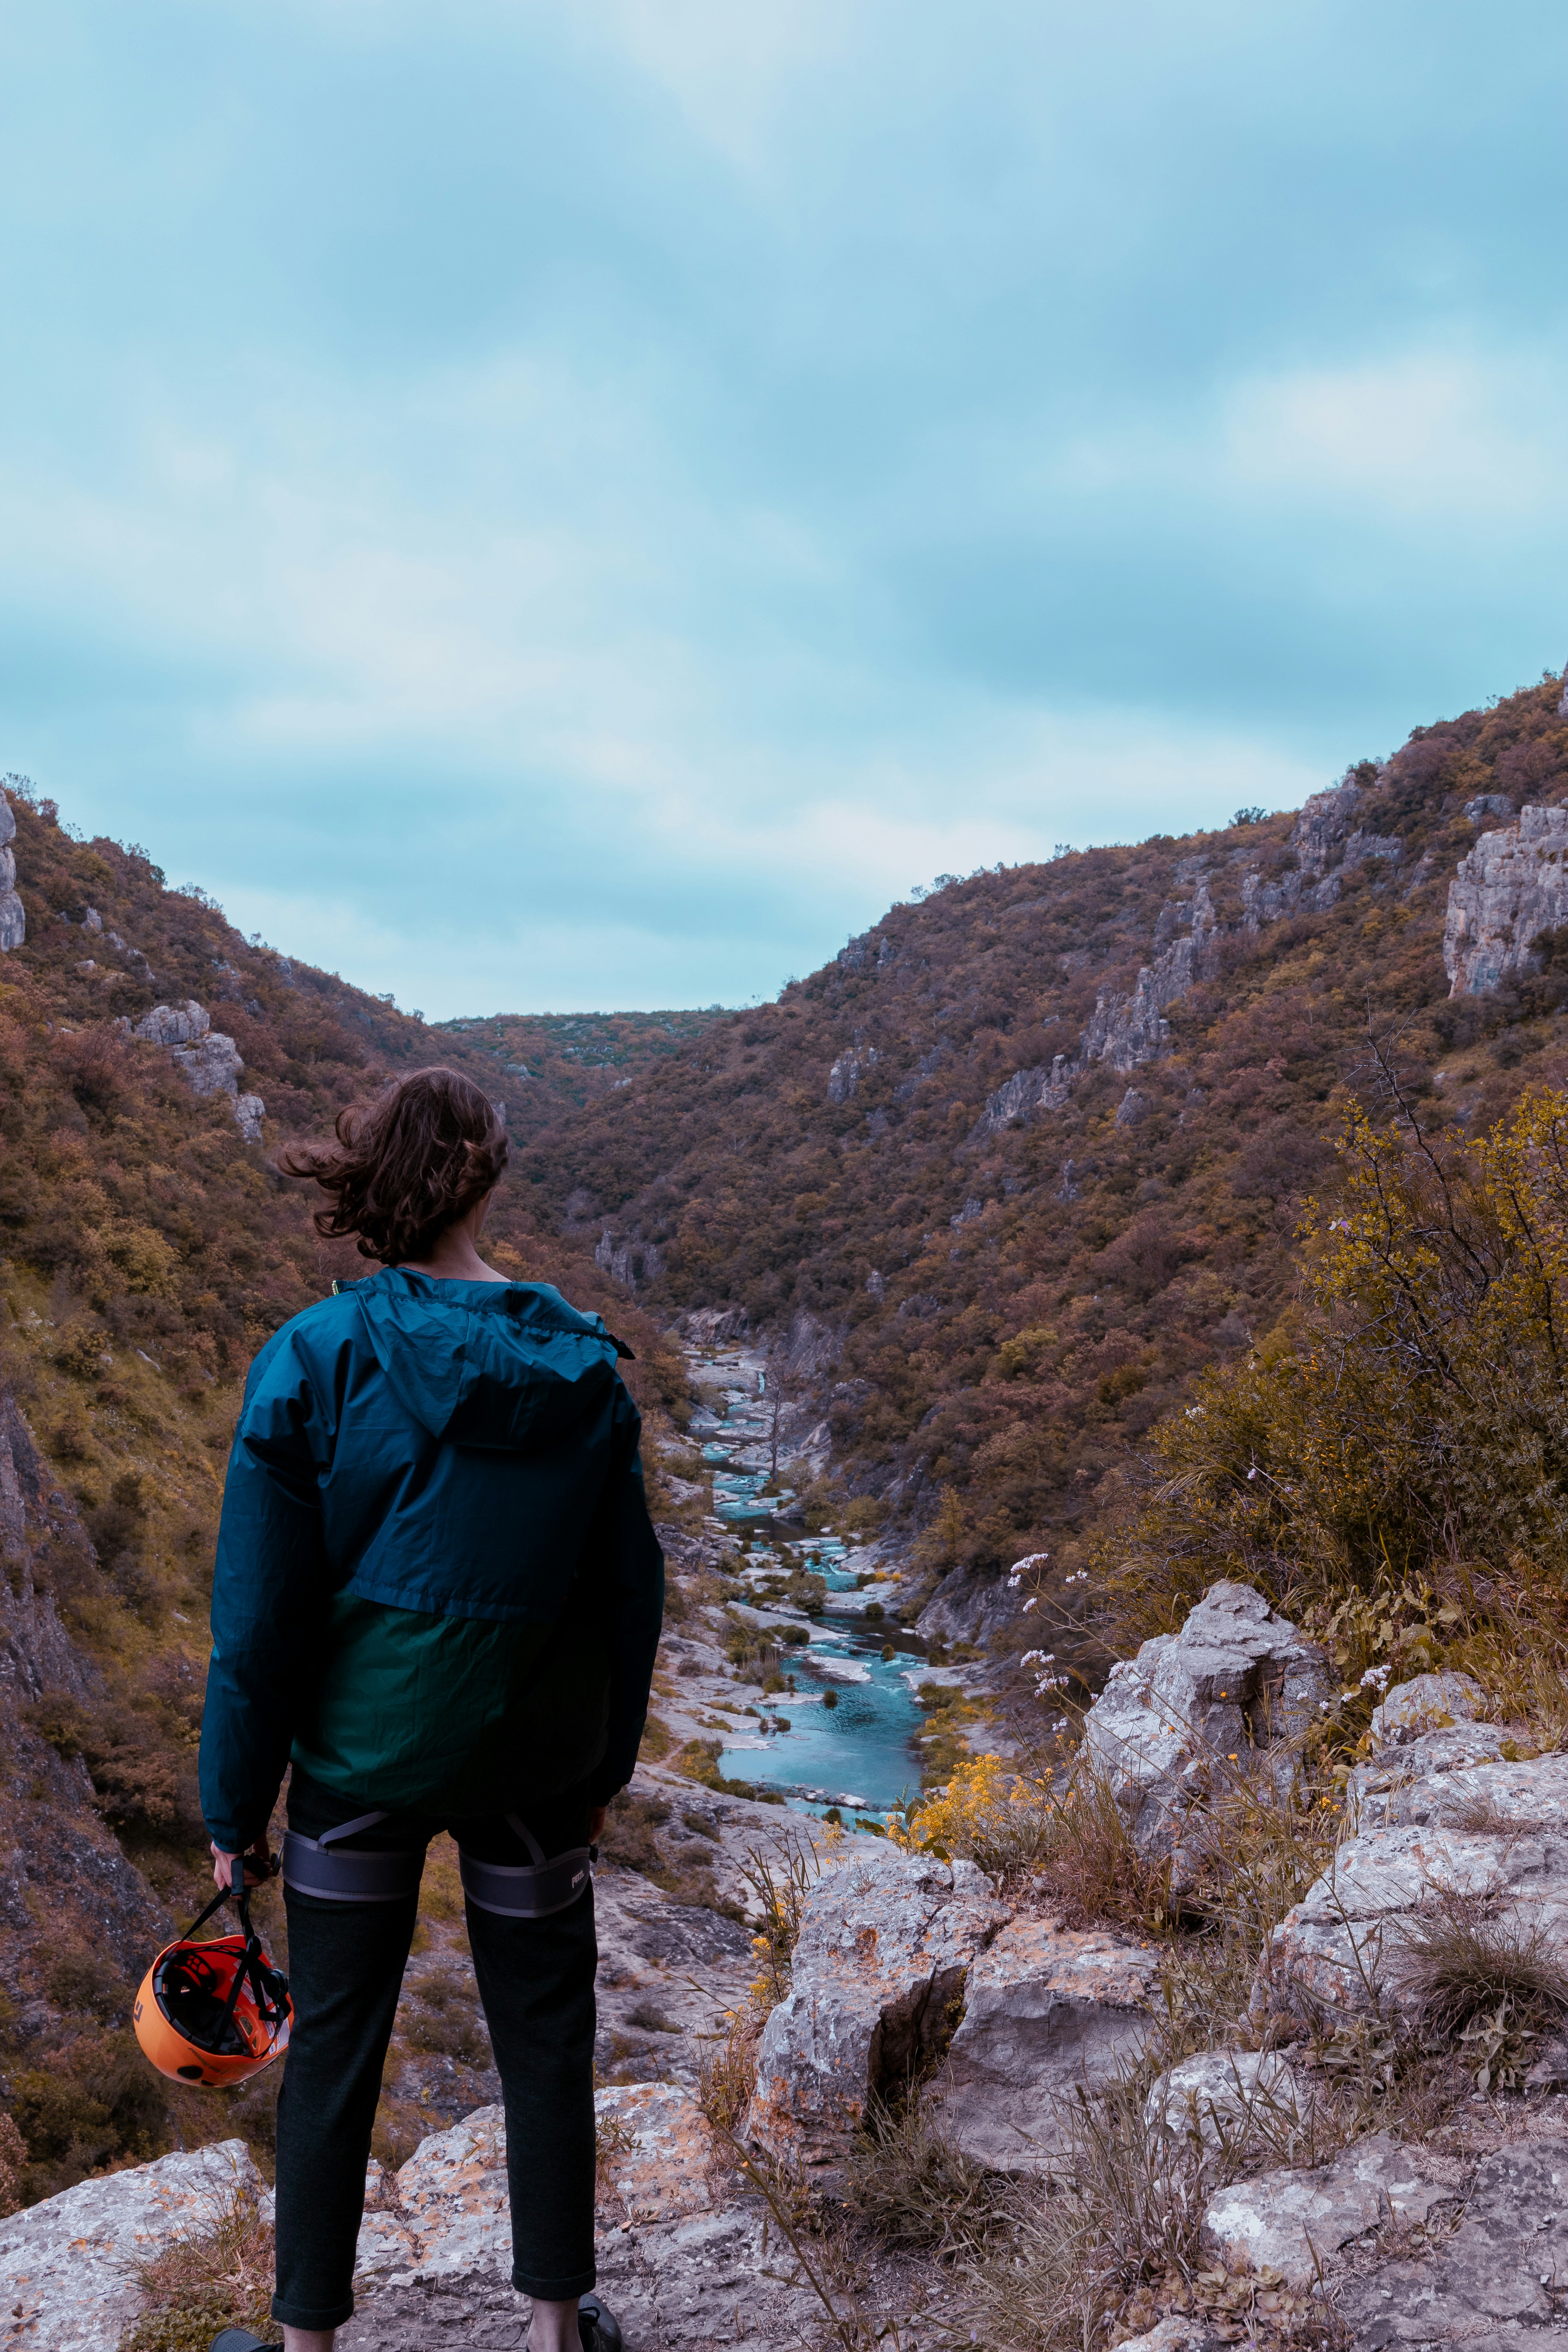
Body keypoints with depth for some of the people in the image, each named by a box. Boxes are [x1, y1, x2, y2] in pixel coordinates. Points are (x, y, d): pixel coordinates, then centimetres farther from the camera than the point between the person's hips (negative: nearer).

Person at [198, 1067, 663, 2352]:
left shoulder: (314, 1360, -15)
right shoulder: (583, 1364, -8)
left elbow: (259, 1615, -12)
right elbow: (630, 1590, 0)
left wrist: (236, 1802, 0)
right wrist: (607, 1763, 13)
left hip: (364, 1753, -1)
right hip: (537, 1758, 2)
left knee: (333, 2054, 15)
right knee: (546, 2044, 17)